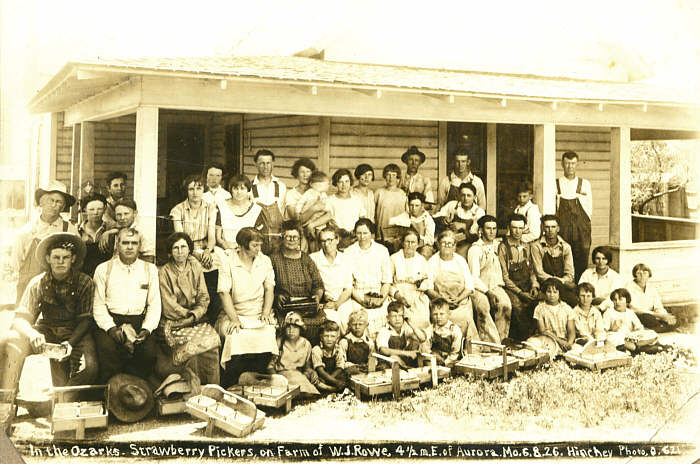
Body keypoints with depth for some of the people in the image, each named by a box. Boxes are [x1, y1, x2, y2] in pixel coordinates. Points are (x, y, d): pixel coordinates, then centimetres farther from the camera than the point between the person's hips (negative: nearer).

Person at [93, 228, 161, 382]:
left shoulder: (150, 269, 14)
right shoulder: (103, 269, 10)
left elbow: (155, 305, 9)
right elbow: (99, 305, 5)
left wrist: (146, 329, -8)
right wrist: (111, 328, -12)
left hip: (140, 322, 1)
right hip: (111, 321, -1)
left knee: (150, 351, -27)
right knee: (107, 349, -31)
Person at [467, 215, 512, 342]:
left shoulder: (498, 245, 14)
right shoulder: (475, 249, -1)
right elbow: (474, 277, -7)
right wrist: (489, 292, -16)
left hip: (495, 286, 4)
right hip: (478, 288, -3)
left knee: (505, 304, -30)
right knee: (484, 307, -36)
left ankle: (501, 339, -26)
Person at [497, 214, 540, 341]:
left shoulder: (526, 247, 16)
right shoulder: (503, 247, -2)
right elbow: (504, 276, -6)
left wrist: (534, 285, 0)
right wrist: (520, 292, -13)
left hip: (527, 286, 5)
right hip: (510, 287, -4)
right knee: (518, 306, -33)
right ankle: (527, 338, -19)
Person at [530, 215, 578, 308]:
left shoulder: (565, 247, 11)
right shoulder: (536, 246, 1)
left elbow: (569, 274, 7)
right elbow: (539, 273, -5)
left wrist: (562, 281, -14)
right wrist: (558, 280, -13)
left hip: (565, 284, 4)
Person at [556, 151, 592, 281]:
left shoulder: (585, 184, 10)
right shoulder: (556, 184, 8)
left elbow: (589, 208, 11)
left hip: (581, 230, 1)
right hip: (562, 230, -1)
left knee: (581, 263, -3)